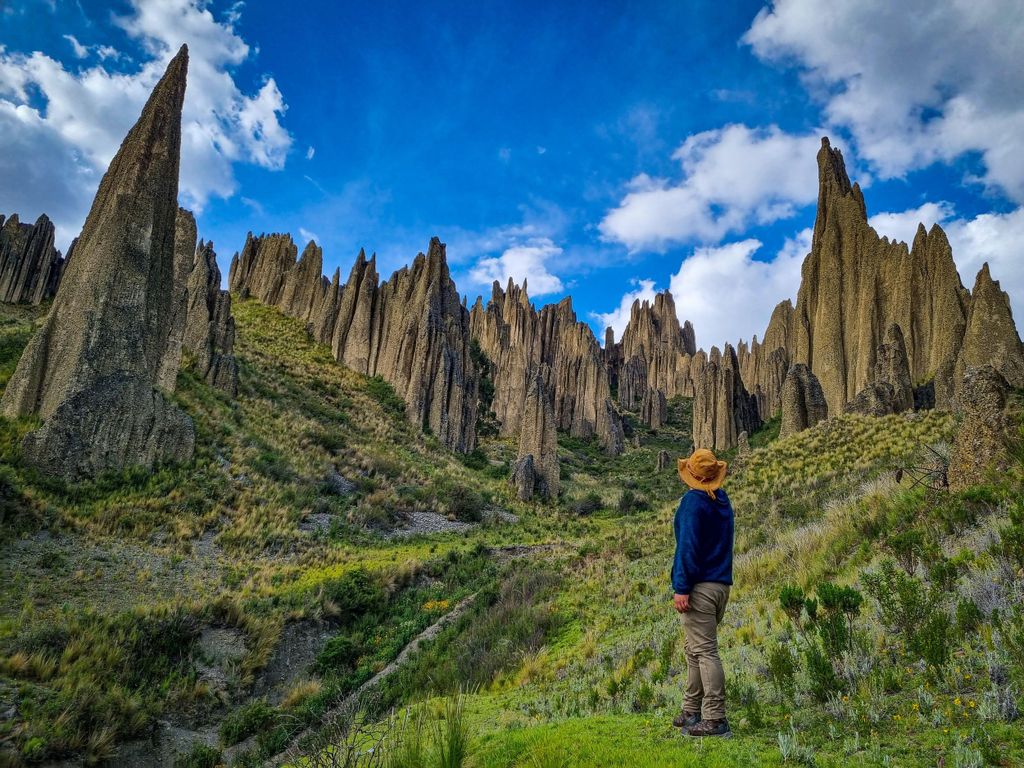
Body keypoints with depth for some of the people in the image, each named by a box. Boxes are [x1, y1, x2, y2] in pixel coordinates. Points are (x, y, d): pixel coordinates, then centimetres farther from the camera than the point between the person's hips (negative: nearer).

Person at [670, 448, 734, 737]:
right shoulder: (723, 501, 13)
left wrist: (682, 588, -18)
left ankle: (715, 719, -2)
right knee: (695, 650, 16)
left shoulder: (693, 501, -13)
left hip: (700, 586, -9)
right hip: (722, 584, 9)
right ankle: (692, 711, 24)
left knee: (704, 651, -5)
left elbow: (688, 548, -19)